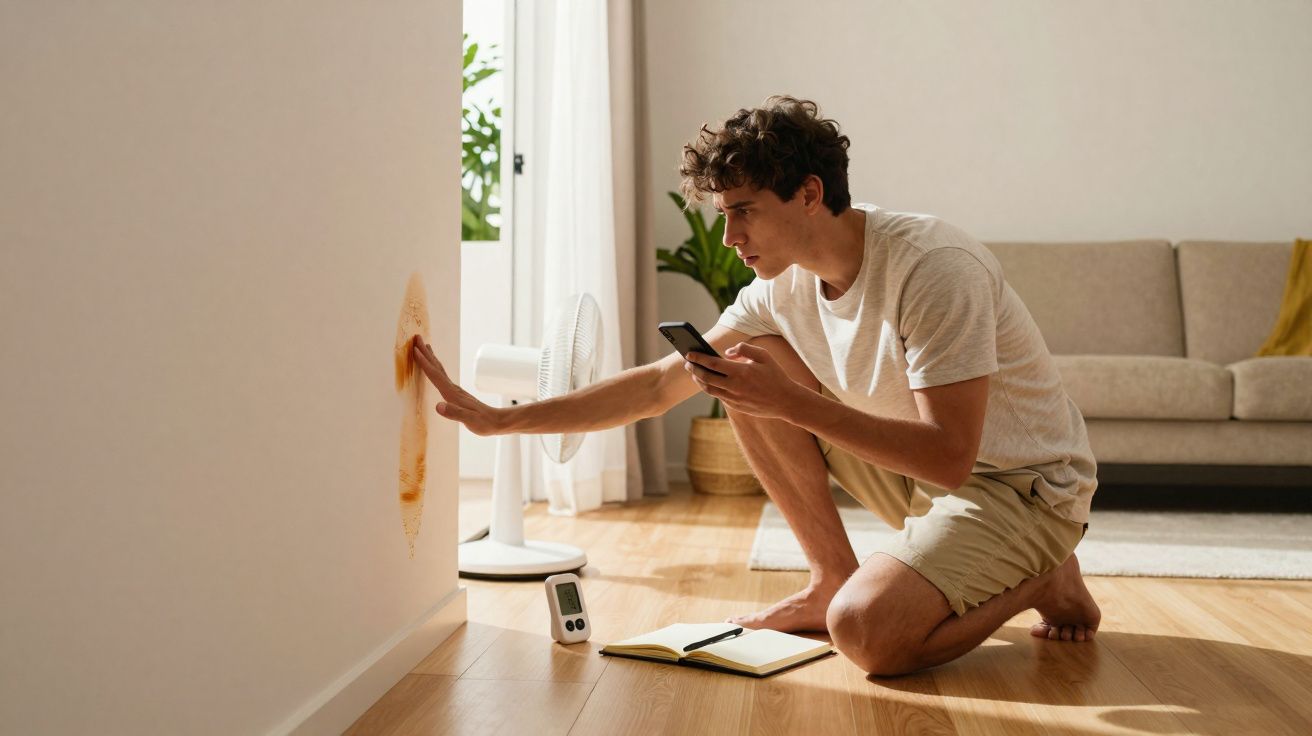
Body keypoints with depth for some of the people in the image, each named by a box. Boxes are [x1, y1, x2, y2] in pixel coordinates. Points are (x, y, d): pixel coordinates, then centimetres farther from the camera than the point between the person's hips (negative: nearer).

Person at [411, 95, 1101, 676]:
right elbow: (659, 383, -1)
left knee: (865, 630, -30)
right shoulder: (781, 288, -4)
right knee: (750, 372, -6)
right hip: (921, 469, 7)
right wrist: (497, 419, -6)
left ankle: (1043, 579, -2)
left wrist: (795, 404, -34)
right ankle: (831, 580, 3)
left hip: (1027, 484, -7)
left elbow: (949, 457, -30)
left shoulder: (933, 267, -27)